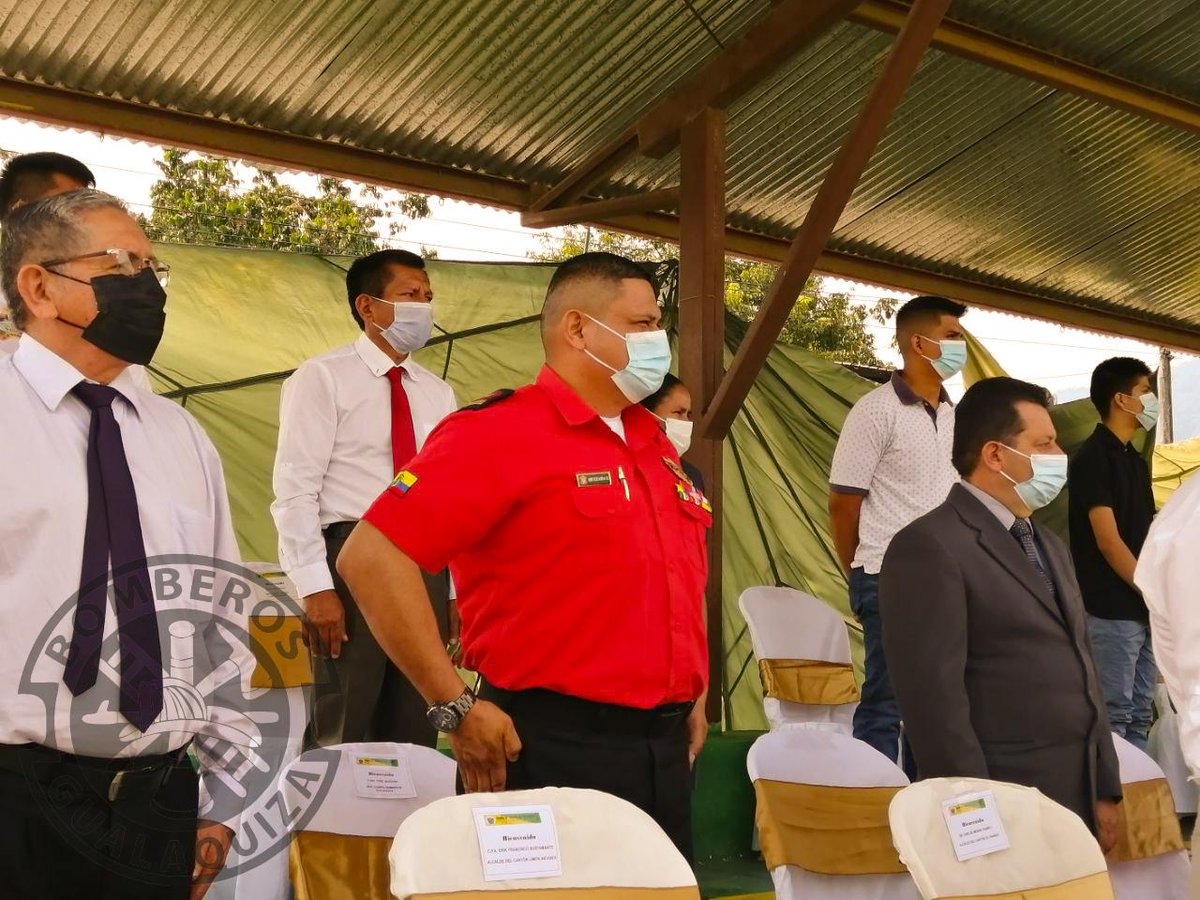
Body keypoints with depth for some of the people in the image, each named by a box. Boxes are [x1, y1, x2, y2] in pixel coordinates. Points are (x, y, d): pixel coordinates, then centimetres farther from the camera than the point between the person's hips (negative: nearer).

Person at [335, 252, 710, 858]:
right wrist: (456, 708, -18)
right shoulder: (500, 433, -12)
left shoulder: (658, 449, 13)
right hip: (553, 749, -8)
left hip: (666, 750, 8)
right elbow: (371, 557, -20)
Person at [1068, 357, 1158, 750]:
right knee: (1113, 715, -5)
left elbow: (1145, 537, 16)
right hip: (1112, 610, -8)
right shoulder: (1093, 458, -10)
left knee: (1140, 714, 11)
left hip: (1143, 609, 8)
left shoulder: (1135, 460, 16)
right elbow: (1109, 542, -15)